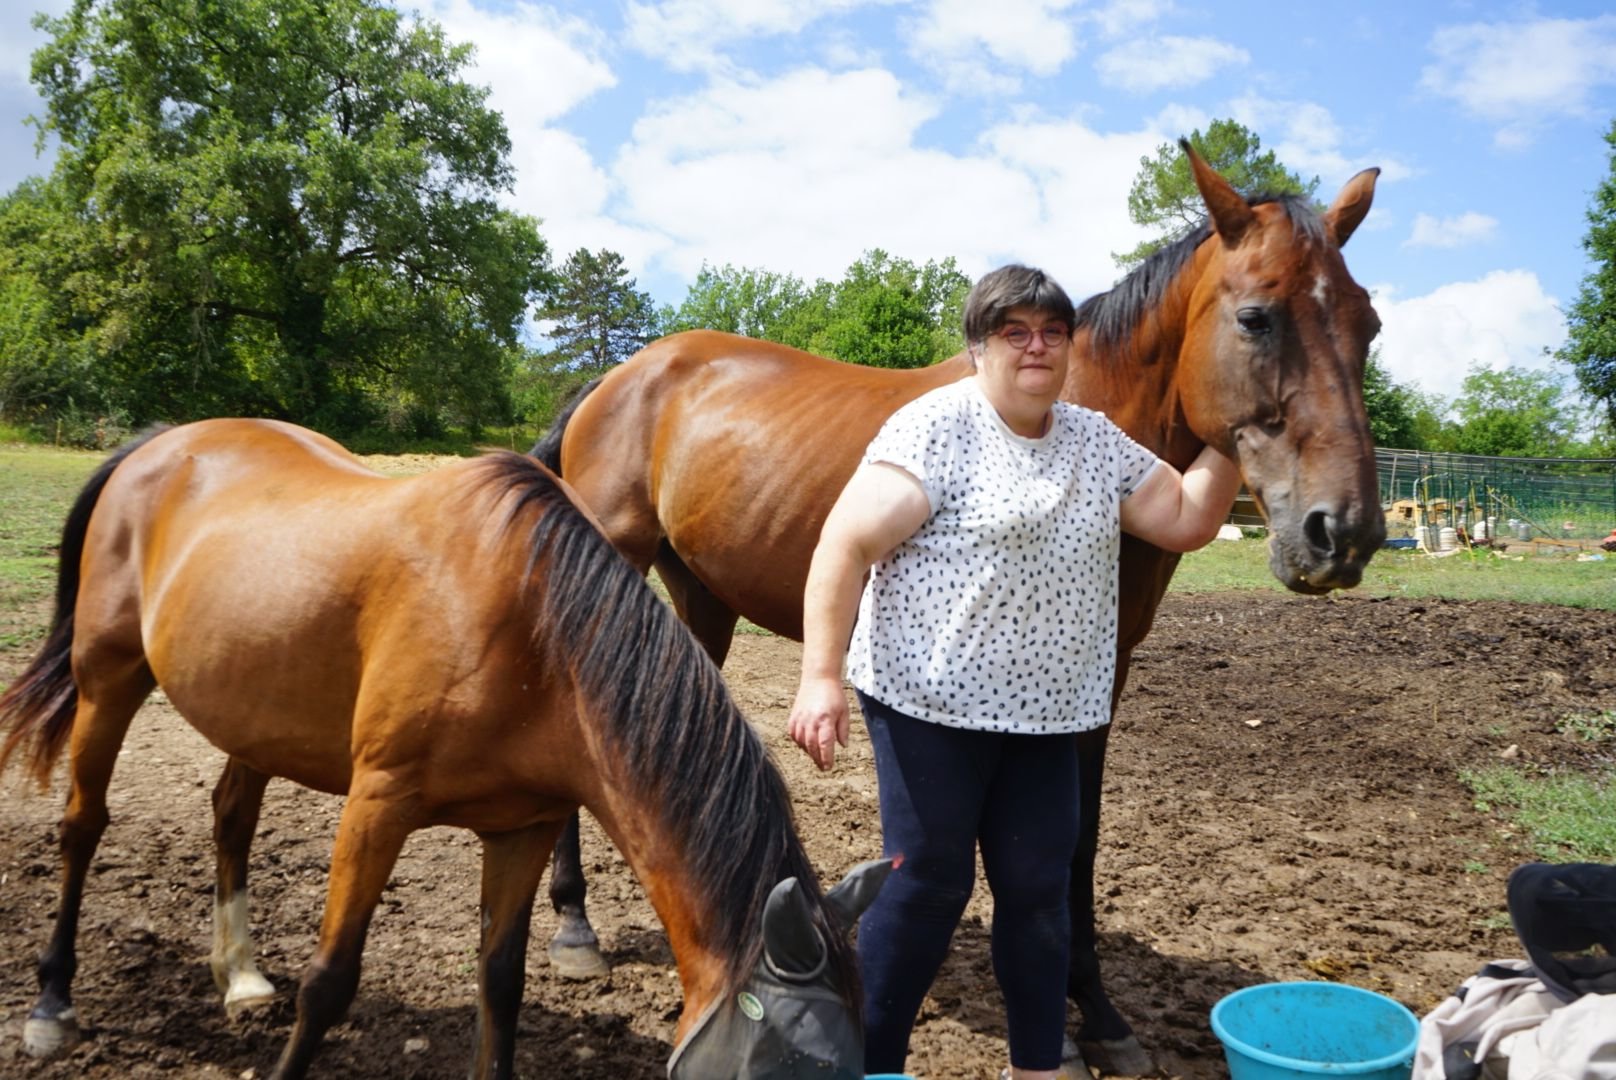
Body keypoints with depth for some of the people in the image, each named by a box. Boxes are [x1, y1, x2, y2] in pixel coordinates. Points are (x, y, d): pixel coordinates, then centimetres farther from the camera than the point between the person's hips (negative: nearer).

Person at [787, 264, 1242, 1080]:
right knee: (926, 885, 2)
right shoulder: (936, 427, -11)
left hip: (1044, 711, 6)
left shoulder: (1098, 441, 9)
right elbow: (846, 543, -17)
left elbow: (1186, 522, 14)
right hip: (931, 701, -6)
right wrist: (820, 676, -23)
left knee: (1039, 887, 12)